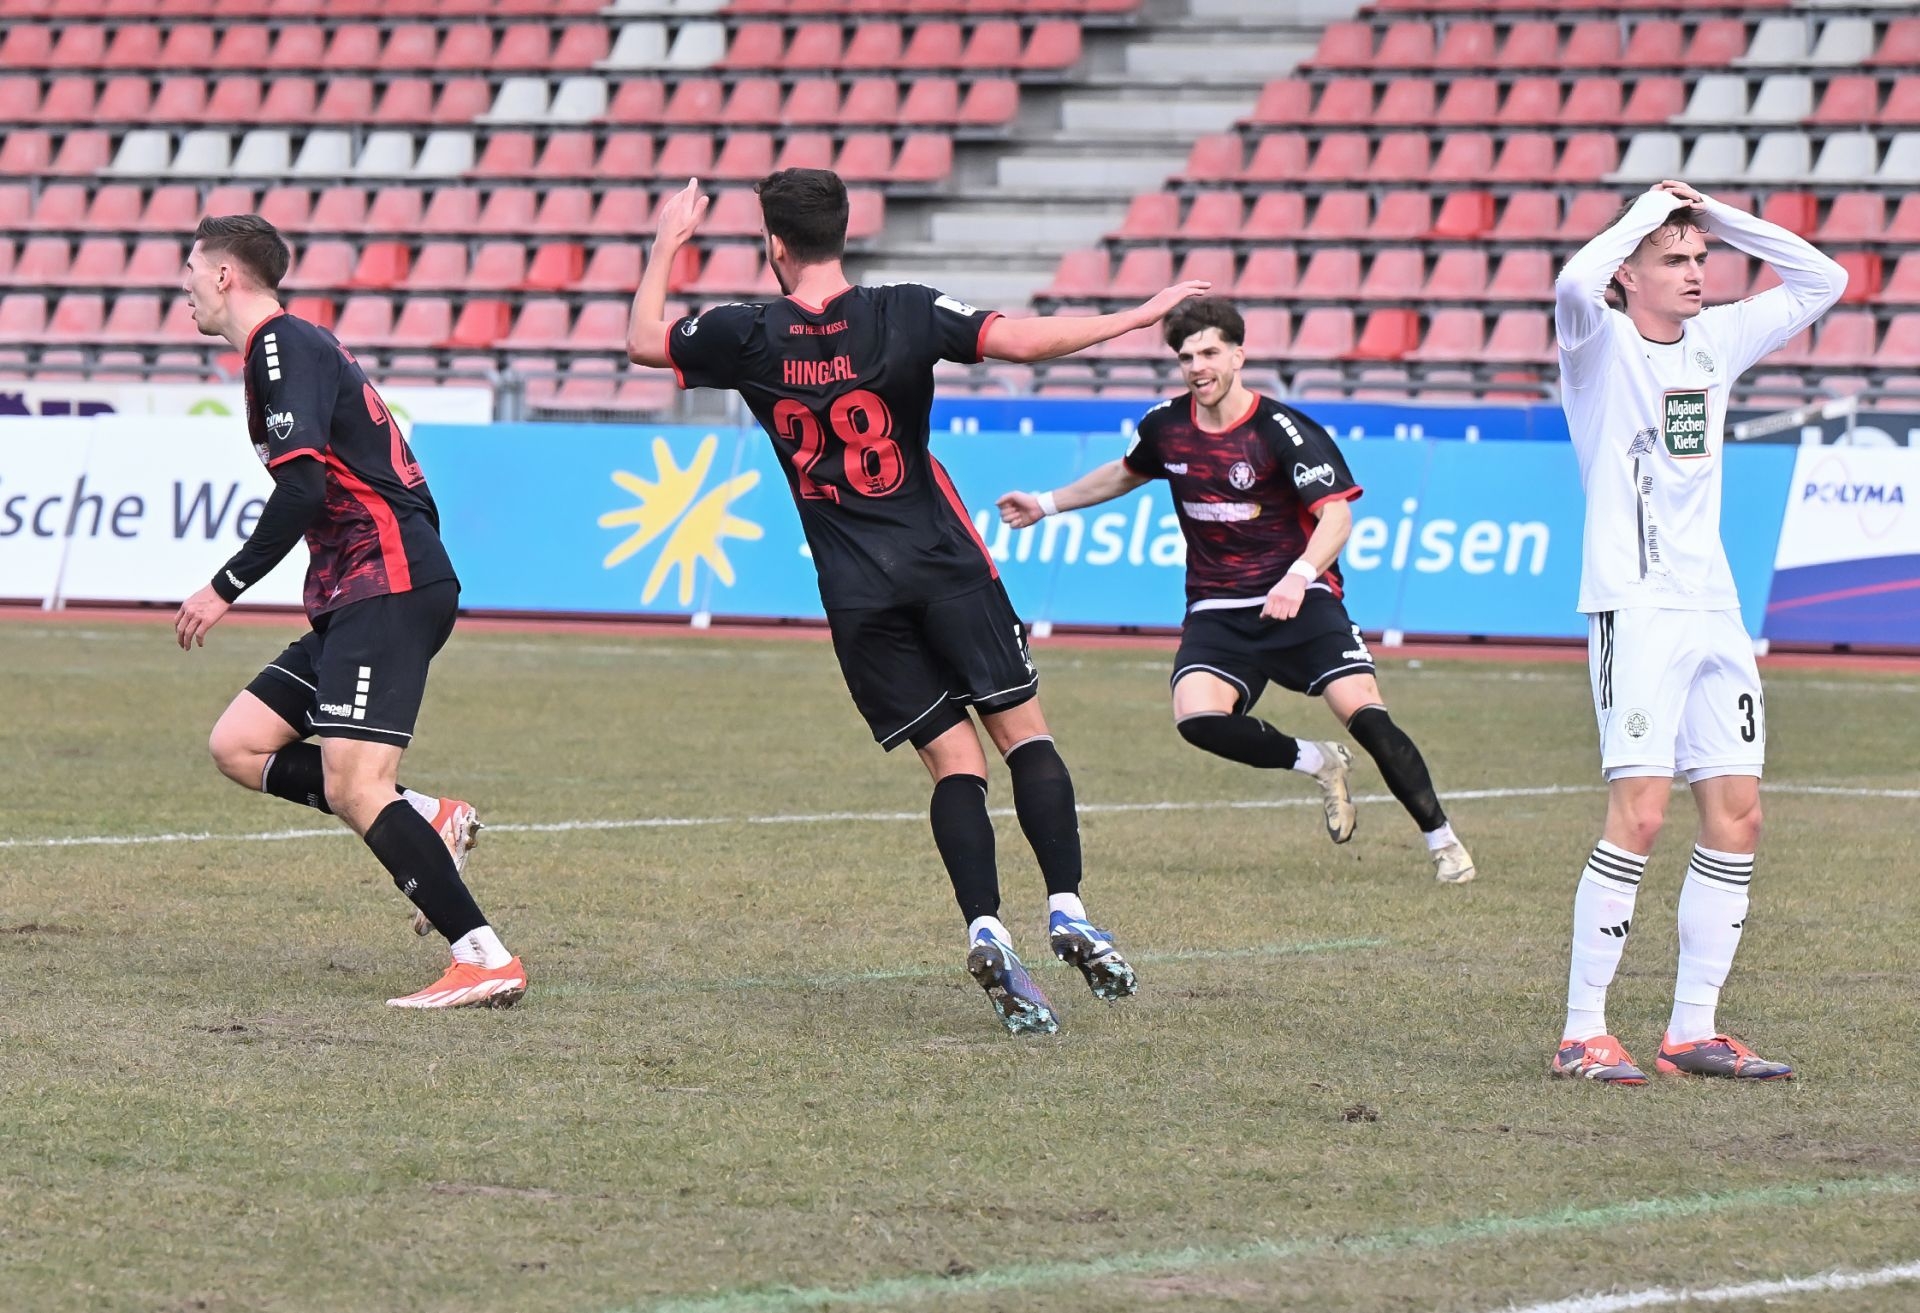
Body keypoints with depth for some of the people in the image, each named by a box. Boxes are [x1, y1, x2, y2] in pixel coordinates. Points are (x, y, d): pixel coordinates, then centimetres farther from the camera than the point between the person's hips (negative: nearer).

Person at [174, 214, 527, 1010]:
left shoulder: (281, 347, -9)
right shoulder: (294, 347, 22)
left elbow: (302, 491, -20)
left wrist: (224, 590, -15)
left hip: (389, 586, -10)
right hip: (360, 594, 10)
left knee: (351, 787, -17)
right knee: (238, 747, 8)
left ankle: (487, 961, -20)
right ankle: (428, 822, 5)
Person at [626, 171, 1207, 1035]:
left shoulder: (751, 338, 0)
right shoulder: (904, 315, -5)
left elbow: (644, 341, 17)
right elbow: (1024, 342, -14)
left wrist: (667, 247, 30)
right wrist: (1140, 316, -4)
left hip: (856, 599, 2)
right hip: (946, 567, -2)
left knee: (952, 761, 4)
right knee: (1023, 732, 4)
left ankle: (984, 931, -15)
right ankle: (1067, 908, -12)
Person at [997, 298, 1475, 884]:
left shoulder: (1281, 430, -14)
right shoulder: (1166, 427, 3)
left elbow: (1336, 513, -23)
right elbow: (1126, 473, 27)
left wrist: (1299, 577, -41)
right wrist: (1046, 504, 31)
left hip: (1300, 601, -4)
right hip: (1217, 611, 4)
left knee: (1364, 713, -21)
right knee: (1197, 718, -24)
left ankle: (1442, 842, -3)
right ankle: (1320, 764, 1)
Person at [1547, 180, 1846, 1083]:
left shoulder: (1715, 341, 15)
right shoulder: (1600, 343, -3)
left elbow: (1821, 282, 22)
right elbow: (1575, 282, -26)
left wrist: (1718, 215, 11)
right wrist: (1649, 209, -11)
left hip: (1715, 609, 7)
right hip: (1635, 608, -7)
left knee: (1736, 814, 3)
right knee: (1639, 814, -15)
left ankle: (1693, 1030, 10)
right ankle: (1583, 1034, -10)